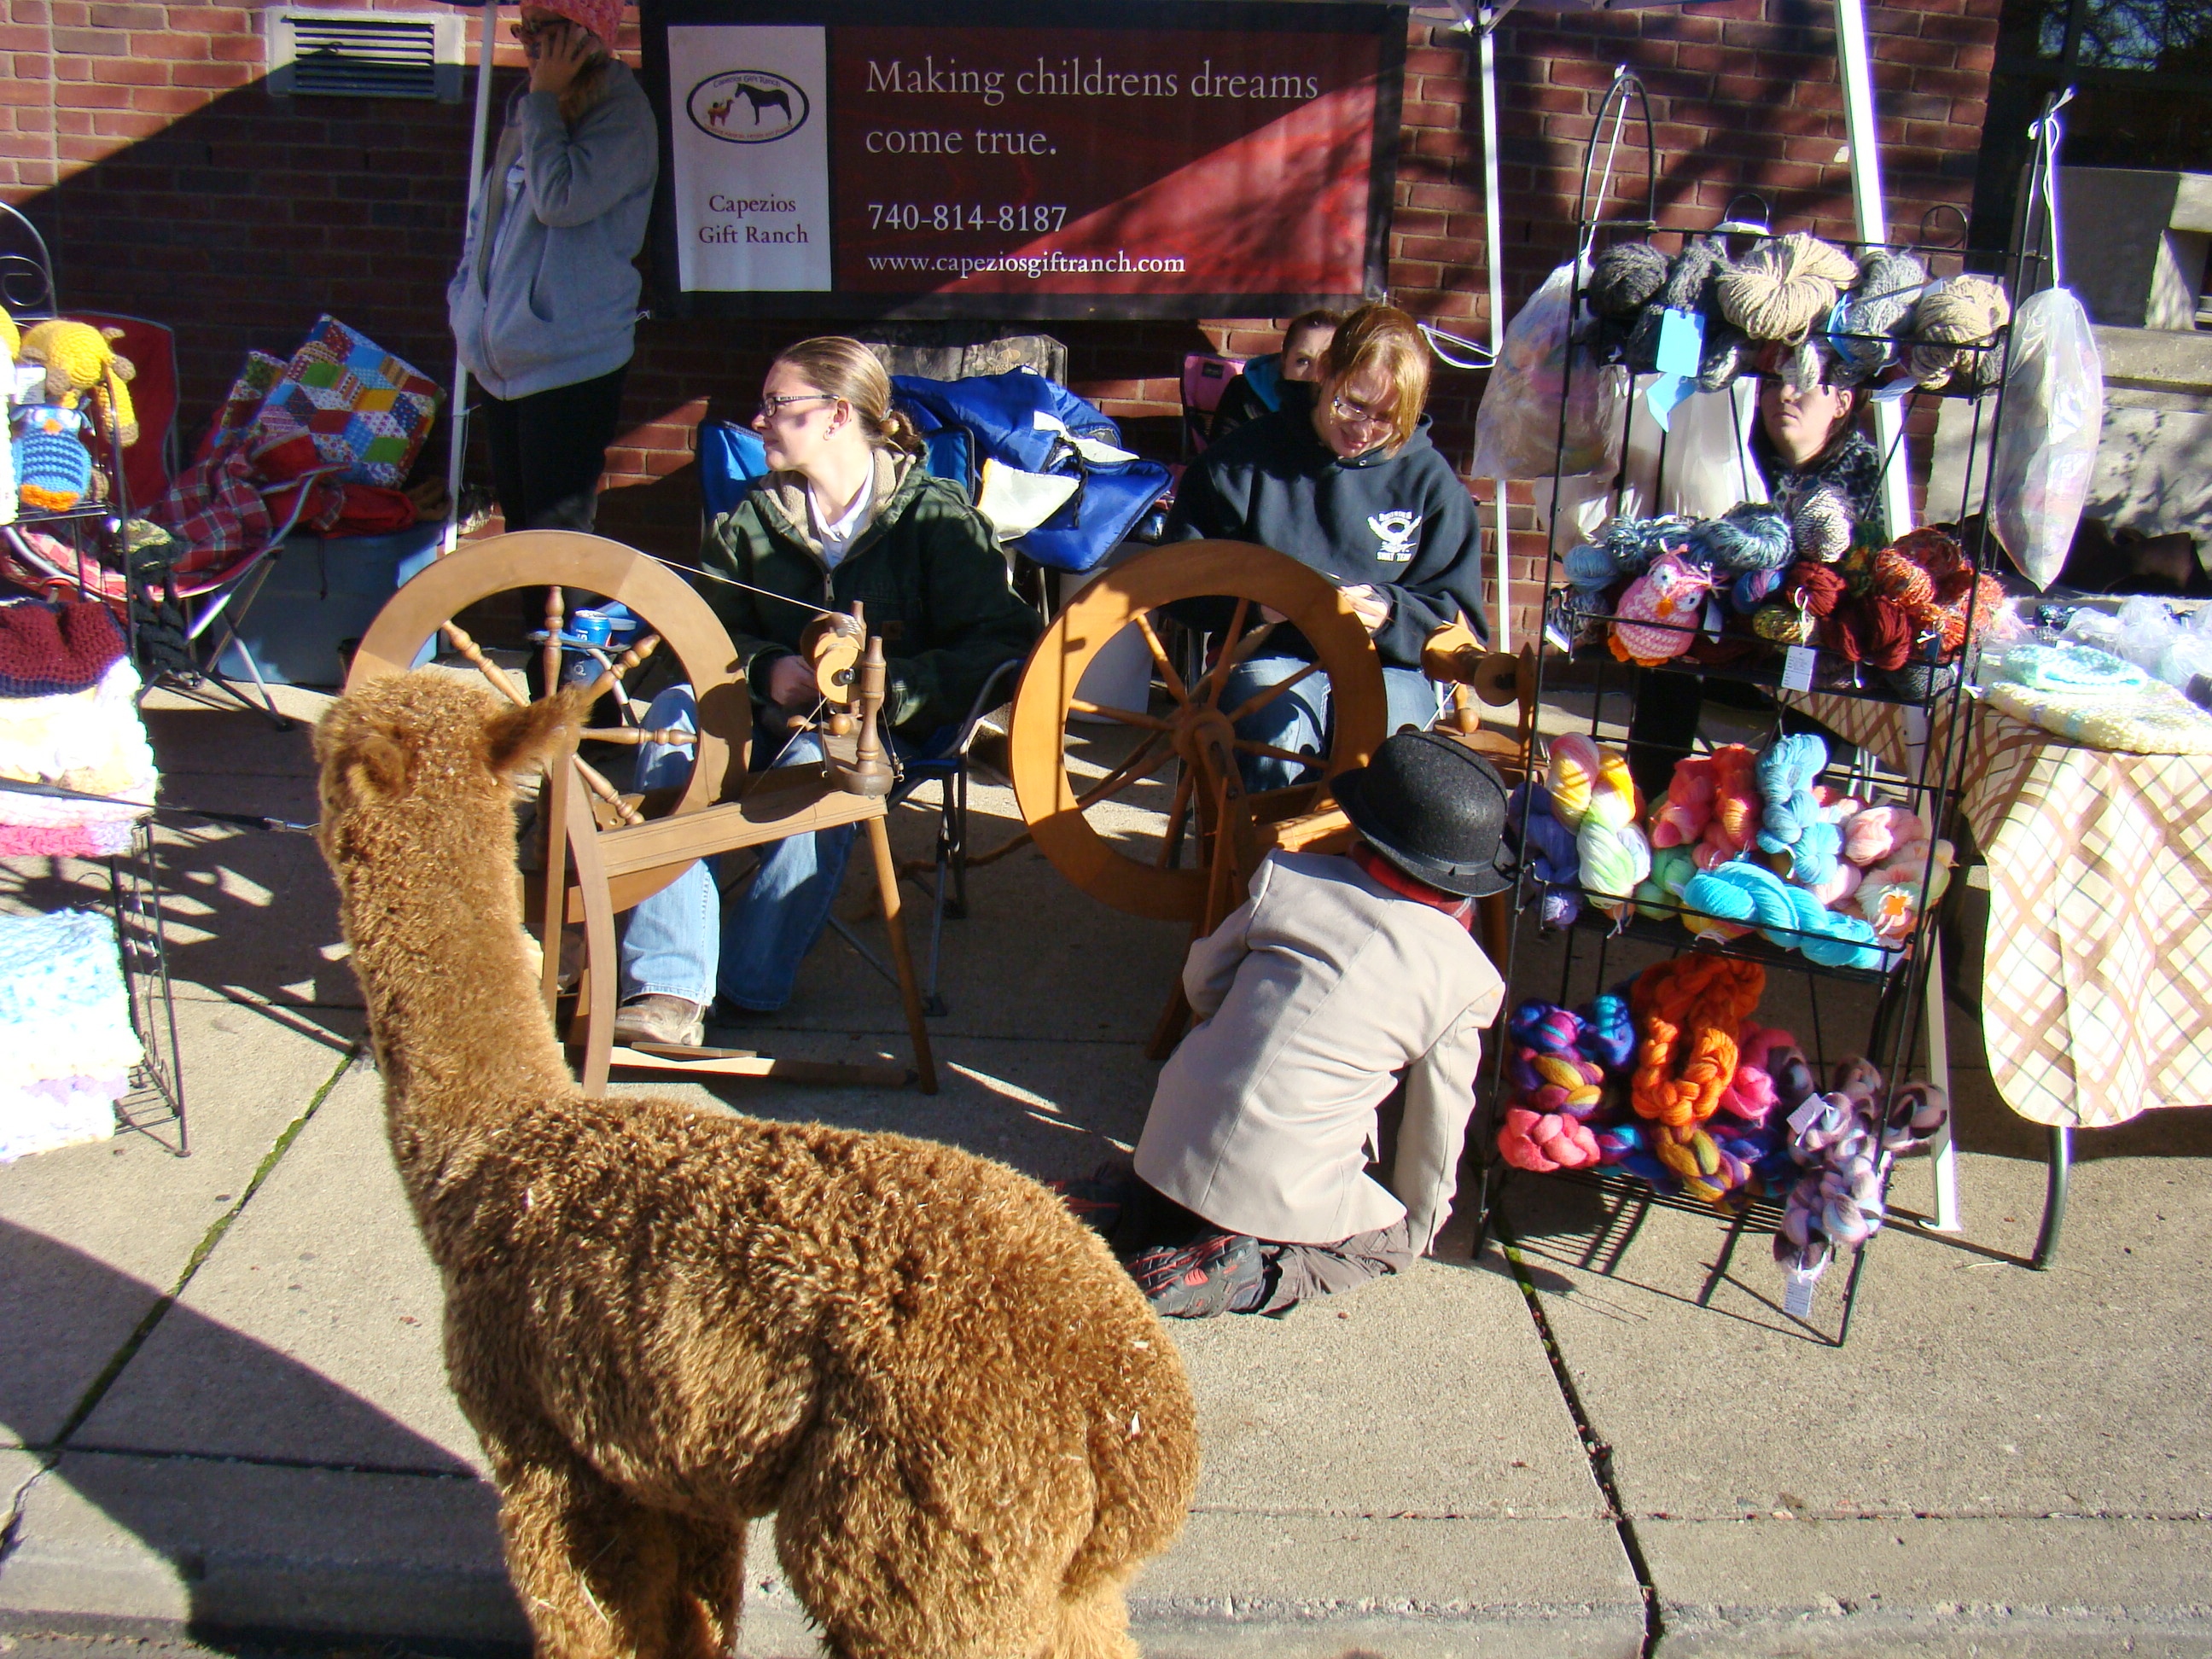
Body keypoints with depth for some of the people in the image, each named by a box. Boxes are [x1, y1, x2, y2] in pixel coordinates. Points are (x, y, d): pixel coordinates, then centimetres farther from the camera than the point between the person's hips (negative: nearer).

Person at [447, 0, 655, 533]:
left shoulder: (620, 111, -10)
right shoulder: (528, 108, 16)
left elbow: (561, 199, -23)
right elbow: (488, 212, 24)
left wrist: (544, 99, -13)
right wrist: (465, 294, 14)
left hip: (572, 363, -8)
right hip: (503, 357, 8)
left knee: (556, 536, -7)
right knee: (516, 517, 16)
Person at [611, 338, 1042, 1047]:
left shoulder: (934, 515, -3)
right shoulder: (753, 518, 11)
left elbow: (1003, 643, -11)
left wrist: (887, 684, -22)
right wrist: (766, 669, -13)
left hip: (885, 730, -4)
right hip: (775, 718, 4)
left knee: (815, 763, -38)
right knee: (675, 712, -27)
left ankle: (745, 986, -24)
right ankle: (670, 988, -36)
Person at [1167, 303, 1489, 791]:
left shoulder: (1430, 480, 6)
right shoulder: (1248, 456, 5)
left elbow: (1463, 627, 6)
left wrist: (1388, 614, -15)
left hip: (1389, 664, 1)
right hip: (1275, 656, -1)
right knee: (1278, 729, -36)